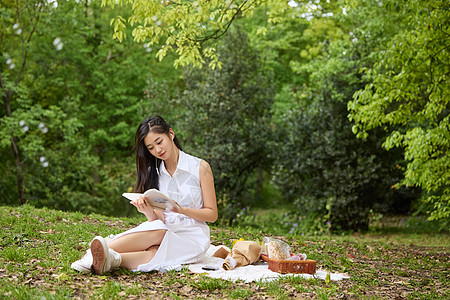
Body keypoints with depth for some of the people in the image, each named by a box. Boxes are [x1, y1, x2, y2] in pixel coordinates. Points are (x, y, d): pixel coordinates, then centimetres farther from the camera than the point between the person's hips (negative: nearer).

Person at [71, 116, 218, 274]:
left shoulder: (200, 167, -2)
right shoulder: (154, 172, 8)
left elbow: (212, 215, -2)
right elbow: (158, 219, 0)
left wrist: (181, 210, -18)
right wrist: (148, 211, -23)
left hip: (193, 236, -2)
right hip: (165, 232, 3)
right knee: (156, 230, -34)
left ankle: (111, 258, -52)